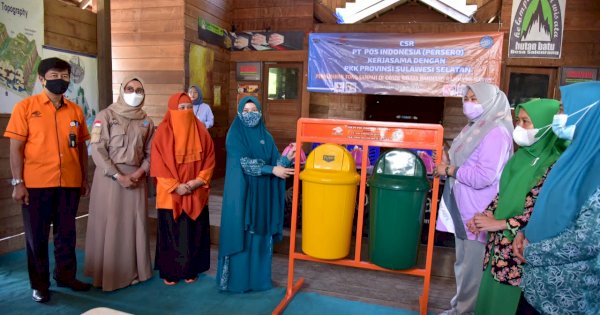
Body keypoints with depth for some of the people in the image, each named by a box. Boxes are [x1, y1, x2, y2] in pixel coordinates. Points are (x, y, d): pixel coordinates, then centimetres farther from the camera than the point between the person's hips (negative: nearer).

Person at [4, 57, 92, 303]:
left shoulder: (75, 110, 8)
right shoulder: (25, 107, -1)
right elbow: (16, 148, -3)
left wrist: (84, 179, 11)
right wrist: (17, 182, -9)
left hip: (70, 183, 3)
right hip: (36, 183, -3)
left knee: (67, 232, 12)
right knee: (37, 235, 8)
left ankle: (66, 275, 27)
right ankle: (39, 284, 21)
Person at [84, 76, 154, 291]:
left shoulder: (146, 121, 10)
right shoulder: (106, 116, -1)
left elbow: (150, 153, 11)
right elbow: (97, 149, -9)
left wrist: (141, 172, -8)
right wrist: (118, 176, -15)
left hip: (136, 177, 4)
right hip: (109, 176, -3)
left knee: (135, 225, 7)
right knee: (109, 225, 0)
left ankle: (135, 270, 20)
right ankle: (108, 273, 13)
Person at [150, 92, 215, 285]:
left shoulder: (200, 131, 3)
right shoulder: (163, 132, -5)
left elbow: (210, 159, 2)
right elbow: (158, 164, -8)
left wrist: (198, 181, -11)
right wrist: (175, 186, -15)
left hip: (196, 194, 3)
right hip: (170, 194, -2)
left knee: (194, 232, 9)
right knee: (171, 233, 6)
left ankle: (191, 270, 23)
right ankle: (169, 272, 21)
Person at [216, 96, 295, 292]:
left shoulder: (266, 137, 9)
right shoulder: (234, 135, -5)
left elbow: (276, 162, 4)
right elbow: (244, 163, -16)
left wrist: (288, 158, -17)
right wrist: (272, 169, -22)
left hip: (262, 194, 4)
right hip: (241, 193, -4)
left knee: (260, 234, 9)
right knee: (240, 234, 1)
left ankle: (258, 276, 23)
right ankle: (236, 278, 15)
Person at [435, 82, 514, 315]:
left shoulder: (496, 133, -17)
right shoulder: (474, 128, 13)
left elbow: (483, 176, -24)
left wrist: (449, 170, -13)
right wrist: (449, 168, 4)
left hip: (479, 215, -10)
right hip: (464, 210, 10)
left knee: (473, 268, 3)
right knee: (463, 263, 21)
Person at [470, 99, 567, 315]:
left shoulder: (555, 165, -16)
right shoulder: (521, 155, 7)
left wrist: (499, 224, -15)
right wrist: (486, 215, -1)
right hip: (499, 242, 7)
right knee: (490, 296, 17)